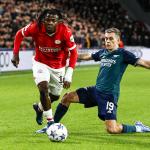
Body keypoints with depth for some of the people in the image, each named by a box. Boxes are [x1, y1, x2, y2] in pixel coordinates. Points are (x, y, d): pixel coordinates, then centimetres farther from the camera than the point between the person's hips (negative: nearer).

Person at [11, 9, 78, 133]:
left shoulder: (65, 31, -27)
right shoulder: (36, 27, -25)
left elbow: (73, 53, -18)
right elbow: (20, 34, -4)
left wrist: (68, 75, -24)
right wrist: (15, 54, -7)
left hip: (59, 66, 2)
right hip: (41, 63, -1)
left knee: (55, 96, 14)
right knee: (44, 88, -25)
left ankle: (39, 108, 48)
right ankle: (50, 122, -11)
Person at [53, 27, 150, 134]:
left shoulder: (122, 54, -8)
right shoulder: (103, 52, 10)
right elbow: (87, 56, 28)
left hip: (109, 95, -7)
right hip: (96, 90, 7)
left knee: (112, 130, -15)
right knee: (67, 98, 1)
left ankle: (138, 128, 10)